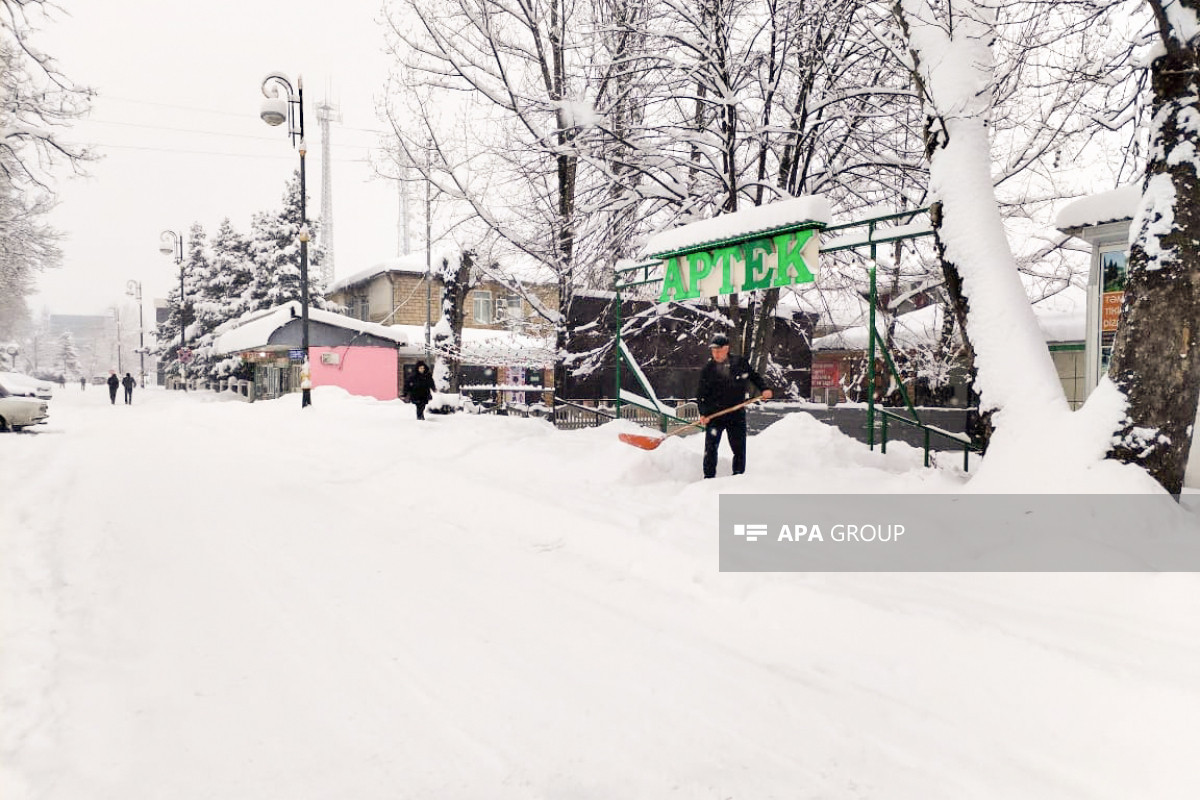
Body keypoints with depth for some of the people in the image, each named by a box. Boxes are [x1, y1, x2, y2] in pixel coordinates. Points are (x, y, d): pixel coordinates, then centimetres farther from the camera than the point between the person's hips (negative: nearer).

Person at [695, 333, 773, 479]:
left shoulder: (740, 363, 0)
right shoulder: (707, 370, -3)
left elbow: (753, 376, 18)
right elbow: (700, 394, -2)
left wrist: (764, 389, 2)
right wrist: (703, 413, -15)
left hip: (737, 414, 1)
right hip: (714, 415, -1)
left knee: (739, 449, 7)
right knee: (710, 447, -7)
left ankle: (738, 476, 21)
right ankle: (709, 476, 4)